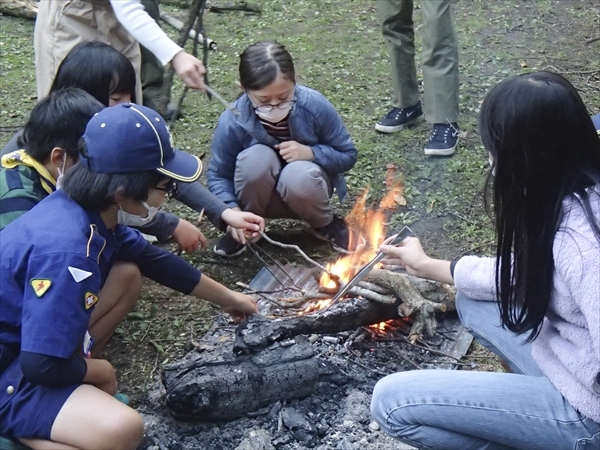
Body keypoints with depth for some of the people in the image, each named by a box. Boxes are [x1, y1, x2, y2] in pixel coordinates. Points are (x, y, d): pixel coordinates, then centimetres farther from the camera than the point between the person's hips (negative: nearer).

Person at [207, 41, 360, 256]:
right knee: (256, 158, -32)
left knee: (299, 175, -35)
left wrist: (311, 153, -28)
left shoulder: (316, 107, -23)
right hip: (262, 196, 0)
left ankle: (326, 225, -1)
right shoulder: (232, 122, -23)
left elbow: (348, 155, -9)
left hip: (307, 190, 0)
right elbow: (218, 176, -10)